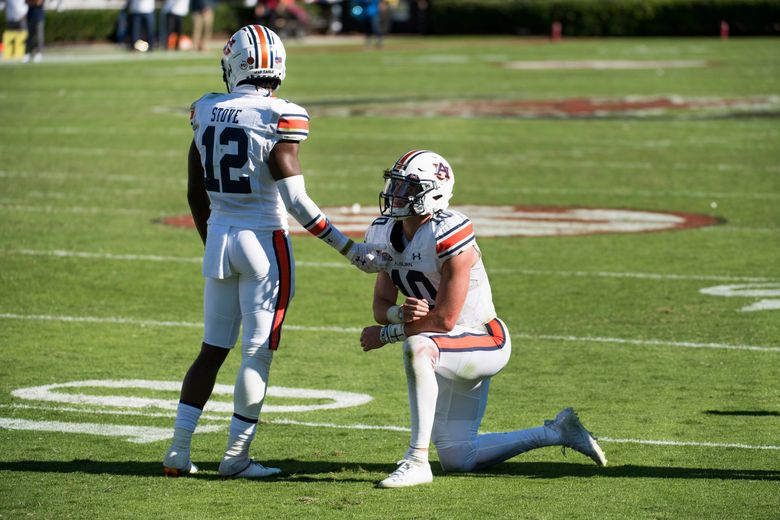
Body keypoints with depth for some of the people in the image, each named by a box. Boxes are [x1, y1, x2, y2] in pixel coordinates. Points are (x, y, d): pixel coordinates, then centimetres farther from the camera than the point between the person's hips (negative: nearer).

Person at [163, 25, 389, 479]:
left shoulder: (208, 113, 2)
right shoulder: (278, 120, -13)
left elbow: (196, 194, 10)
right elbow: (298, 203, -15)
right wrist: (353, 250, -10)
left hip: (219, 239, 5)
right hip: (264, 244, -5)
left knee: (213, 349, 14)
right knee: (259, 353, 4)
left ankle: (178, 451, 11)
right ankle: (236, 457, 6)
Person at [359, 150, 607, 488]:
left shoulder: (449, 235, -26)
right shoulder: (386, 234, -1)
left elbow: (444, 320, -26)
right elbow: (381, 305, 0)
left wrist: (386, 334, -18)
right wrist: (402, 313, -25)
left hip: (484, 342, -9)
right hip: (449, 351, 9)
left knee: (417, 346, -39)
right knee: (457, 460, 10)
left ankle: (417, 462, -34)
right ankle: (556, 433, 27)